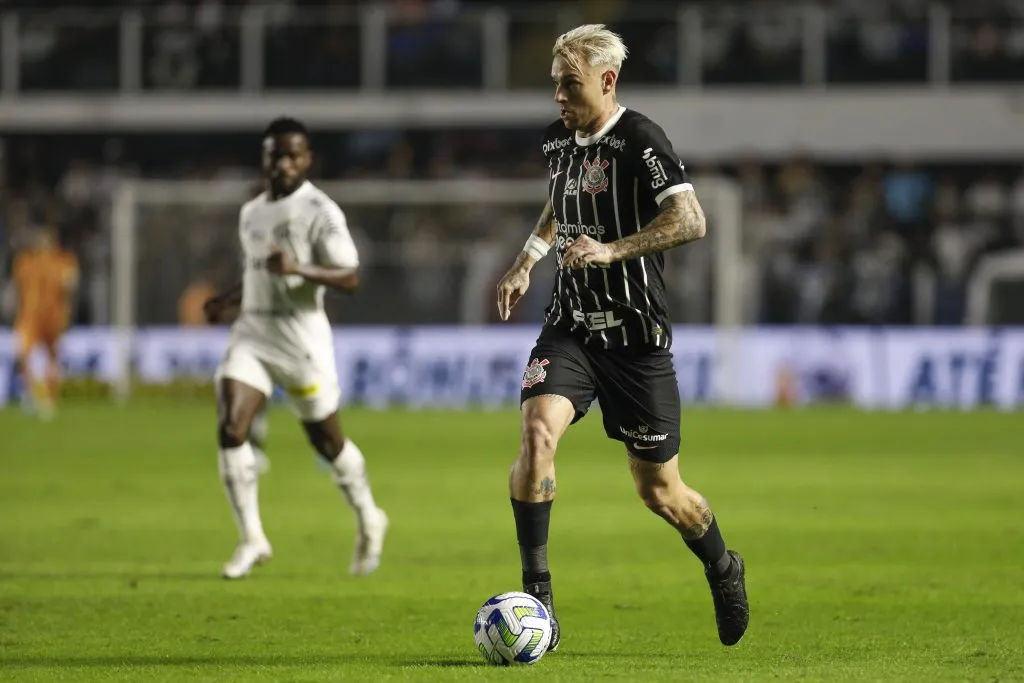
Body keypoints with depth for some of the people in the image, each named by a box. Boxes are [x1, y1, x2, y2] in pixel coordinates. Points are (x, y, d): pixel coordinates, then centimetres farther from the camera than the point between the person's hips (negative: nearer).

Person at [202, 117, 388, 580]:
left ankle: (368, 520, 34)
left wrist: (299, 268, -29)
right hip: (251, 334, 5)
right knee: (230, 429, -14)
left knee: (327, 441, 8)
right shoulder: (251, 213, 15)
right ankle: (252, 539, -6)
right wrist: (229, 303, 15)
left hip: (302, 337, -5)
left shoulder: (320, 212, -8)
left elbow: (350, 278, -15)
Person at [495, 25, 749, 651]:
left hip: (636, 335, -5)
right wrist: (529, 257, 18)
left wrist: (612, 250, -31)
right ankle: (538, 601, -18)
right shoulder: (558, 141, 8)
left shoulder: (639, 141, -13)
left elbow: (691, 221, -24)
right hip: (571, 325, 5)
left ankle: (724, 571, 36)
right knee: (537, 434, -23)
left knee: (660, 492, 5)